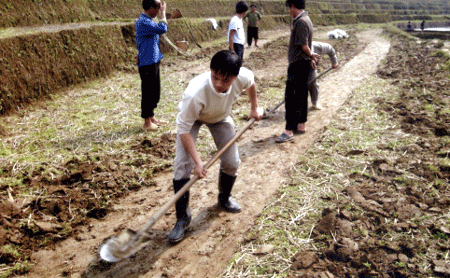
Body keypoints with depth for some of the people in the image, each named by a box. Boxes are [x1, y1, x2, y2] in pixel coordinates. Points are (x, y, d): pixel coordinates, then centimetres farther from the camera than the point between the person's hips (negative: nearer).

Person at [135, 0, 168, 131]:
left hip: (154, 61, 10)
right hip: (147, 63, -10)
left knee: (155, 91, 17)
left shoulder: (149, 20, 12)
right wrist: (163, 12, -17)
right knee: (148, 92, -2)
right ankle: (147, 122, 9)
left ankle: (152, 117, 30)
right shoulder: (143, 22, -19)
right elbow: (162, 29, -28)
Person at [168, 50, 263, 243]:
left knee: (231, 162, 0)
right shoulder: (195, 93, -45)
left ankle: (224, 198, 32)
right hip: (191, 118, -4)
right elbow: (184, 129, -33)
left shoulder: (243, 77, -32)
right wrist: (197, 161, -34)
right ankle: (182, 218, 1)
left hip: (221, 117, 4)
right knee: (182, 166, -16)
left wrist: (254, 107, 6)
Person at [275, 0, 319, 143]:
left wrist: (311, 55, -1)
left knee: (291, 97, -9)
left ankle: (289, 130, -7)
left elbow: (304, 46, -19)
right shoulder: (306, 20, 15)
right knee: (301, 95, 15)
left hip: (298, 64, -10)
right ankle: (301, 125, 24)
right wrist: (311, 57, 11)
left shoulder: (301, 22, -17)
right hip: (304, 63, 10)